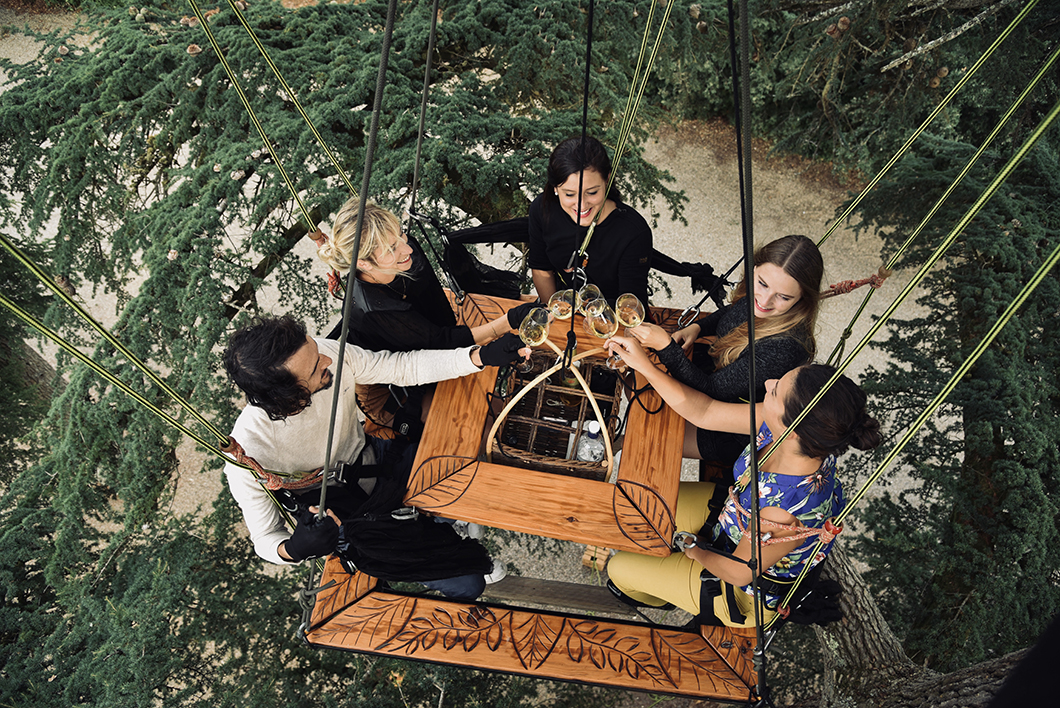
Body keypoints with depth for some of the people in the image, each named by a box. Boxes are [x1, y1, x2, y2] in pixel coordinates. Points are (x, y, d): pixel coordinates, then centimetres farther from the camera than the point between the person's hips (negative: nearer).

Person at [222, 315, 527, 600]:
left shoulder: (329, 352, -24)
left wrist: (482, 356, -21)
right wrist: (293, 549, -41)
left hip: (375, 457, 5)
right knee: (467, 585, -8)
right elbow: (266, 540, -17)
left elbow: (404, 367, -12)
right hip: (348, 514, -4)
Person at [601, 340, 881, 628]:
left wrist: (696, 550, -4)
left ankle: (655, 598, 50)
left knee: (620, 569, 10)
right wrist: (645, 366, -21)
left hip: (745, 591, -6)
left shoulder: (785, 516, -45)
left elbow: (738, 571, -25)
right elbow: (704, 412, -14)